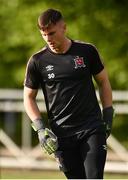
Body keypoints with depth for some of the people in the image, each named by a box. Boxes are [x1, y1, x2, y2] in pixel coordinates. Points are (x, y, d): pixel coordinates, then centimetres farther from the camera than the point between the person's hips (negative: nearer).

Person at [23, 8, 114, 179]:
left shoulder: (87, 51, 2)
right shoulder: (38, 61, 0)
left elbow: (103, 81, 14)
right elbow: (29, 97, 8)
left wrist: (108, 116, 8)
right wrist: (40, 128, -4)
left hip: (92, 128, -1)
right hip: (61, 134, 1)